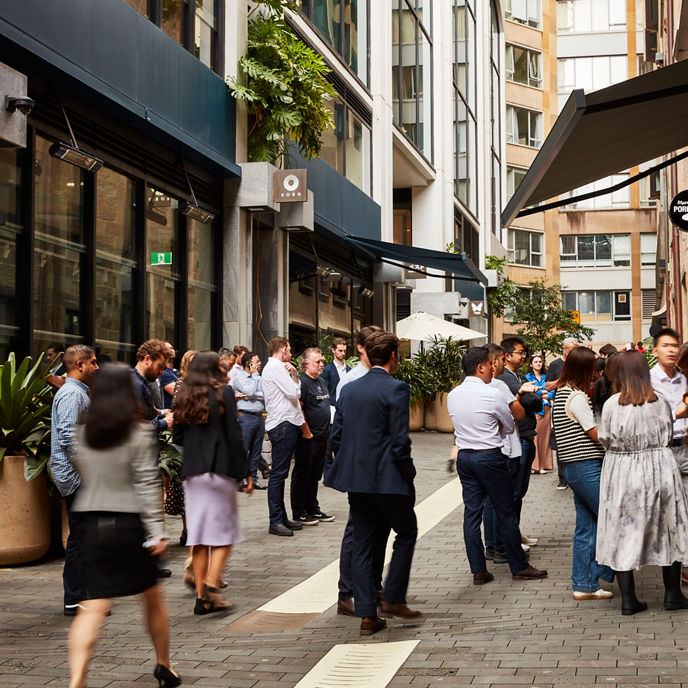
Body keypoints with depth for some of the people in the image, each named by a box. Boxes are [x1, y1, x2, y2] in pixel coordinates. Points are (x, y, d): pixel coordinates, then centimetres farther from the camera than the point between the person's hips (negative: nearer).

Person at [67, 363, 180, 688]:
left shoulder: (82, 432, 3)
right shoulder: (140, 433, -9)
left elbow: (82, 476, 12)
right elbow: (147, 485, -10)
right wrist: (157, 531, -9)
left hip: (92, 524, 3)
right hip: (130, 524, -2)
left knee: (93, 607, 0)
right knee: (153, 597, 18)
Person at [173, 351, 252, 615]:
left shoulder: (184, 396, 8)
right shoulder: (223, 392, -5)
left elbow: (177, 436, 9)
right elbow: (234, 435, -8)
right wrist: (246, 472, -4)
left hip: (191, 472, 4)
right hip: (220, 470, -4)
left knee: (198, 534, 7)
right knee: (224, 531, 5)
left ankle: (202, 596, 9)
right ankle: (212, 584, -10)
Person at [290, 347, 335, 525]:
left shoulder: (321, 381, 16)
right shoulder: (302, 382, -13)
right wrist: (306, 431, -18)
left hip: (322, 437, 9)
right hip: (307, 438, -9)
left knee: (315, 475, 16)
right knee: (302, 475, 0)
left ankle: (313, 509, 25)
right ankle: (299, 513, 6)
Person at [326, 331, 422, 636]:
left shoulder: (349, 390, 8)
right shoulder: (395, 389, -12)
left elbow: (335, 437, 9)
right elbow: (400, 441, -15)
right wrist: (409, 478, -6)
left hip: (355, 479, 6)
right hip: (387, 479, -6)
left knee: (363, 543, 9)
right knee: (406, 532, 14)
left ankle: (367, 615, 11)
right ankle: (393, 598, 11)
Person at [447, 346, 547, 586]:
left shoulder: (453, 395, 5)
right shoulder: (492, 394, -13)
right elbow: (510, 427, -1)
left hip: (464, 456, 6)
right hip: (490, 457, -6)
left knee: (471, 512, 7)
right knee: (506, 513, 4)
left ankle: (478, 570, 9)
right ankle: (519, 567, 13)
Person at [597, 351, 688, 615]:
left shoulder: (612, 404, -10)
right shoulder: (660, 403, -6)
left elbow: (604, 439, -2)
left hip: (622, 474, -1)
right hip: (659, 471, 1)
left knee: (624, 533, 7)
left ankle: (628, 599, 8)